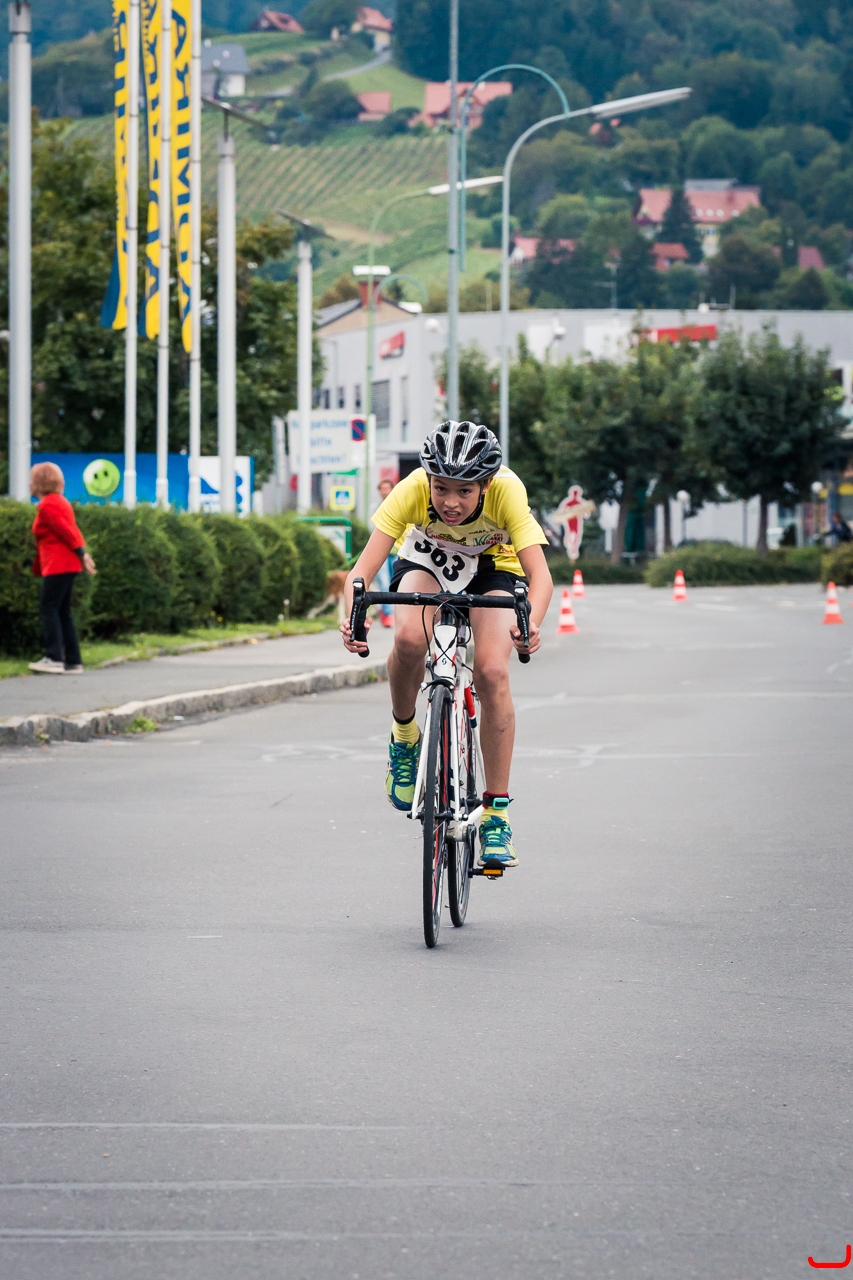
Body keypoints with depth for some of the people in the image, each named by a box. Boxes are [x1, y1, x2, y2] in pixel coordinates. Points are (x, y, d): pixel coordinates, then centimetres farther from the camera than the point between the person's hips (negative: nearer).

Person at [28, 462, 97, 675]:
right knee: (62, 612, 11)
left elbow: (65, 530, -17)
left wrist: (81, 553, -17)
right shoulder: (60, 502, 18)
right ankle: (73, 661, 9)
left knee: (48, 608, -11)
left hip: (58, 566, -10)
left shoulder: (47, 505, -12)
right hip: (68, 564, 10)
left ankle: (54, 658, -19)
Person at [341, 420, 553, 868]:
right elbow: (362, 570, -37)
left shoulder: (506, 491, -36)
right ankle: (404, 736, -3)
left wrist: (531, 622, -63)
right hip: (425, 561, 1)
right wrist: (354, 618, -57)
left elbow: (539, 573, -42)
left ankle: (496, 812, -12)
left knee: (492, 672, -23)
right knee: (410, 638, -32)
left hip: (491, 566, -1)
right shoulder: (412, 491, -34)